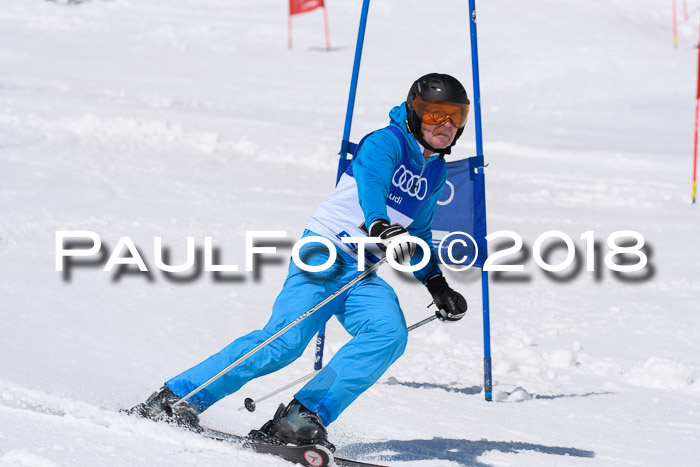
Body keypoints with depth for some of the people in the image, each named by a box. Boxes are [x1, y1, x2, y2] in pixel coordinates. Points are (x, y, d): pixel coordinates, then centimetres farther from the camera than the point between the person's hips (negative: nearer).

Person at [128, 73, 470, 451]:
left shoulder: (435, 172, 18)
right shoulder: (386, 143, -6)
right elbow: (370, 184, -28)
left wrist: (438, 286, 23)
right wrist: (381, 226, -47)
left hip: (365, 274, 7)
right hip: (326, 251, -7)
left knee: (390, 334, -24)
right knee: (286, 340, -21)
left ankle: (302, 418, -28)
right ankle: (176, 398, -12)